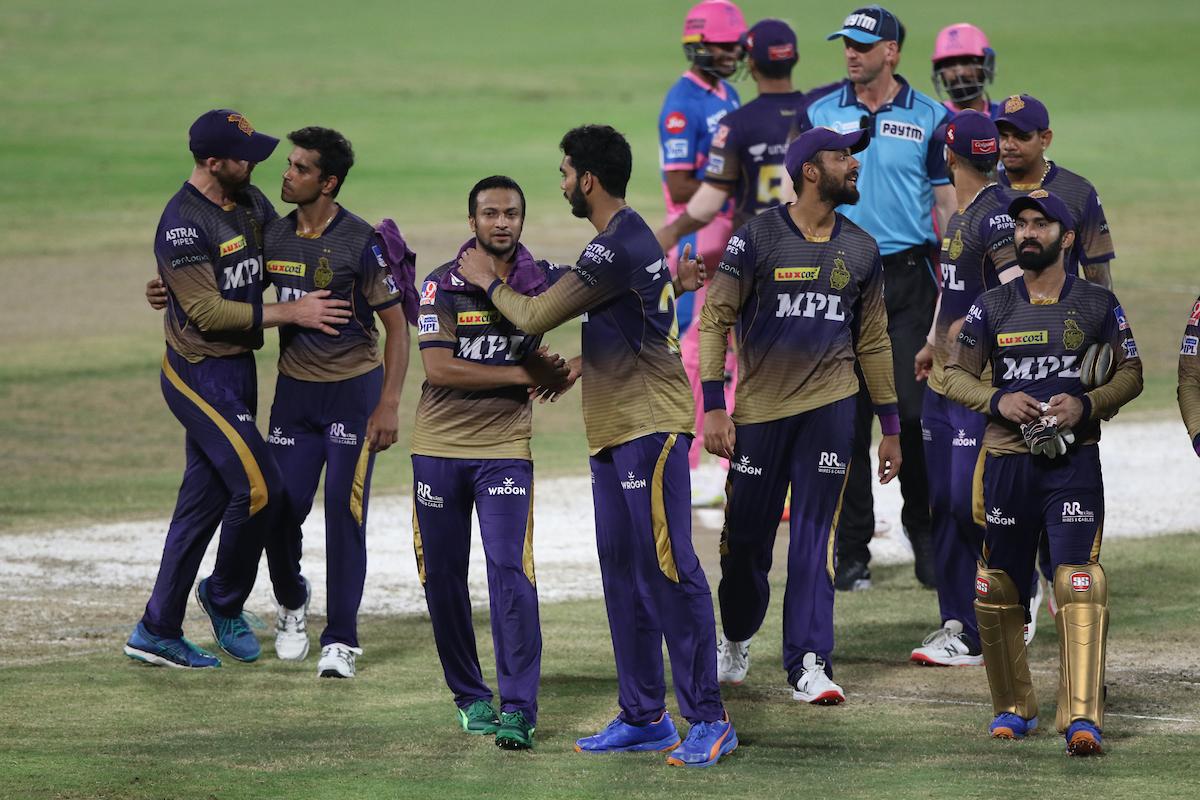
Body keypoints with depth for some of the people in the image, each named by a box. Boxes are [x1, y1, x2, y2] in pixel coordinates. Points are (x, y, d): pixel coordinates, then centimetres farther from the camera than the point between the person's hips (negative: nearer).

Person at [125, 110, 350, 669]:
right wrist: (290, 313, -19)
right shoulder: (182, 224, -19)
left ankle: (157, 632, 17)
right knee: (258, 486, -13)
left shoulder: (252, 204, 7)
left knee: (205, 498, 11)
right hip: (199, 374, -9)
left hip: (237, 369, 9)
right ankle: (225, 598, 10)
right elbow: (207, 311, -21)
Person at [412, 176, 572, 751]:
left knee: (510, 571, -13)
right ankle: (469, 696, 22)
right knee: (442, 575, 6)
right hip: (439, 446, 1)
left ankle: (517, 709, -12)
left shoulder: (544, 281, 1)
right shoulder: (443, 285, -4)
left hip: (505, 448, -1)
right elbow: (438, 368, -14)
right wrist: (524, 374, -15)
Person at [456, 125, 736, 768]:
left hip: (649, 425, -11)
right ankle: (642, 717, 17)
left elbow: (536, 318, -11)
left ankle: (707, 720, -10)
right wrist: (578, 366, 20)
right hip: (615, 429, 11)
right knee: (624, 573, 12)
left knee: (668, 569, -10)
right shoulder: (632, 239, 17)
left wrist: (488, 281, 6)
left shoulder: (618, 247, -16)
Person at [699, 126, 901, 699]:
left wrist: (890, 426, 13)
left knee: (814, 538, -5)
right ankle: (736, 642, 28)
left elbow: (873, 341, 16)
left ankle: (808, 664, -7)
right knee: (746, 536, 5)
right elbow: (714, 321, -2)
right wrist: (713, 408, -10)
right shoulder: (756, 238, -3)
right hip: (759, 409, -2)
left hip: (829, 408, 2)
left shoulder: (861, 250, 9)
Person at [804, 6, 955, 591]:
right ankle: (852, 551, 6)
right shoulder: (819, 115, 7)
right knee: (848, 417, 0)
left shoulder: (929, 119, 4)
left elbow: (947, 203, 5)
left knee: (914, 408, -6)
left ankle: (922, 526, 13)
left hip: (907, 278, -1)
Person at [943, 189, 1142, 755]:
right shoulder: (992, 307, 8)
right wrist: (997, 401, -10)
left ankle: (1081, 717, -20)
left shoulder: (1098, 305, 4)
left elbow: (1130, 374, 6)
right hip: (1007, 461, 3)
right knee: (997, 591, 6)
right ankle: (1013, 707, 23)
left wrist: (1087, 405, -12)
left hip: (1074, 459, -3)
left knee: (1079, 588, -15)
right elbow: (955, 374, 9)